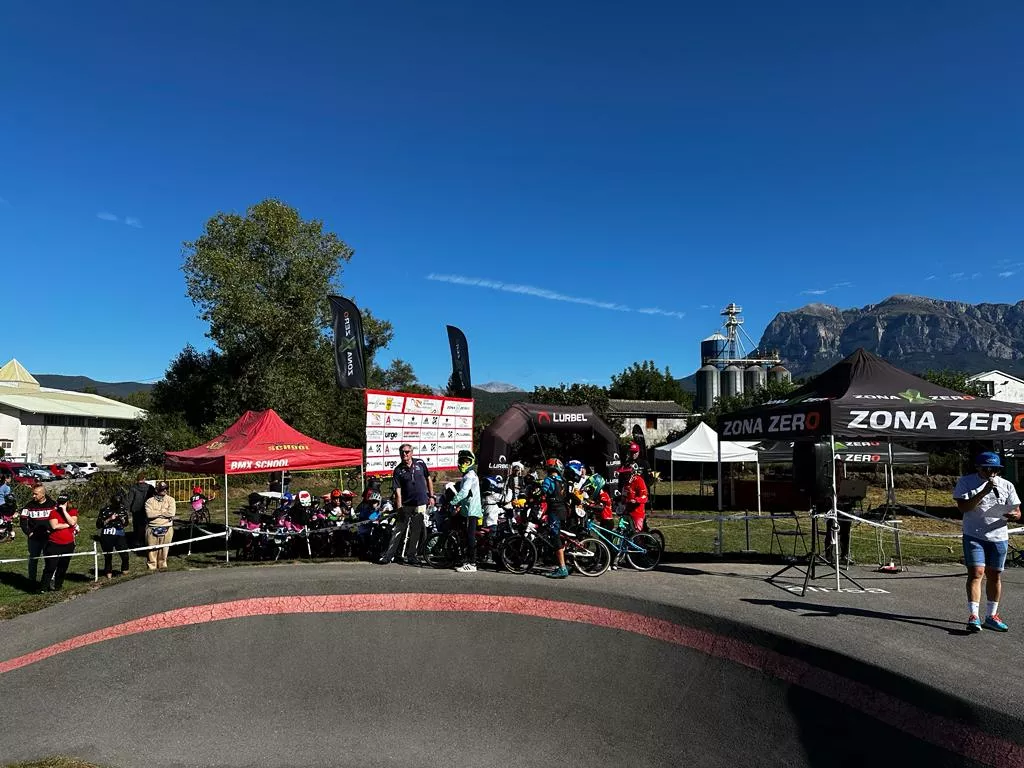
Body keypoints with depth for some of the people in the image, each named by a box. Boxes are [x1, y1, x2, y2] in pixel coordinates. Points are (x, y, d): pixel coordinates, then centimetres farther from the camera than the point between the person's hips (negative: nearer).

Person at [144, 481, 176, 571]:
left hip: (166, 529, 1)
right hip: (152, 529, -1)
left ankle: (162, 565, 20)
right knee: (152, 550, 2)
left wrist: (156, 512, -8)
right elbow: (149, 514, -14)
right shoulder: (150, 501, 2)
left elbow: (171, 513, -11)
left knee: (164, 549, 6)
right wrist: (163, 512, -9)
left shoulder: (170, 500, 4)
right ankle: (152, 566, 14)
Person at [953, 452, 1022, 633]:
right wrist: (984, 492, -21)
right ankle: (974, 616, -13)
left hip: (999, 537, 4)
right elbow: (963, 507, -13)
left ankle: (991, 616, 22)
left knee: (994, 575, 10)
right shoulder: (966, 482, -2)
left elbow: (1017, 511, 7)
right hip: (974, 535, -4)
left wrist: (1013, 515, -17)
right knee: (976, 573, -12)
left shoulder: (1006, 485, 8)